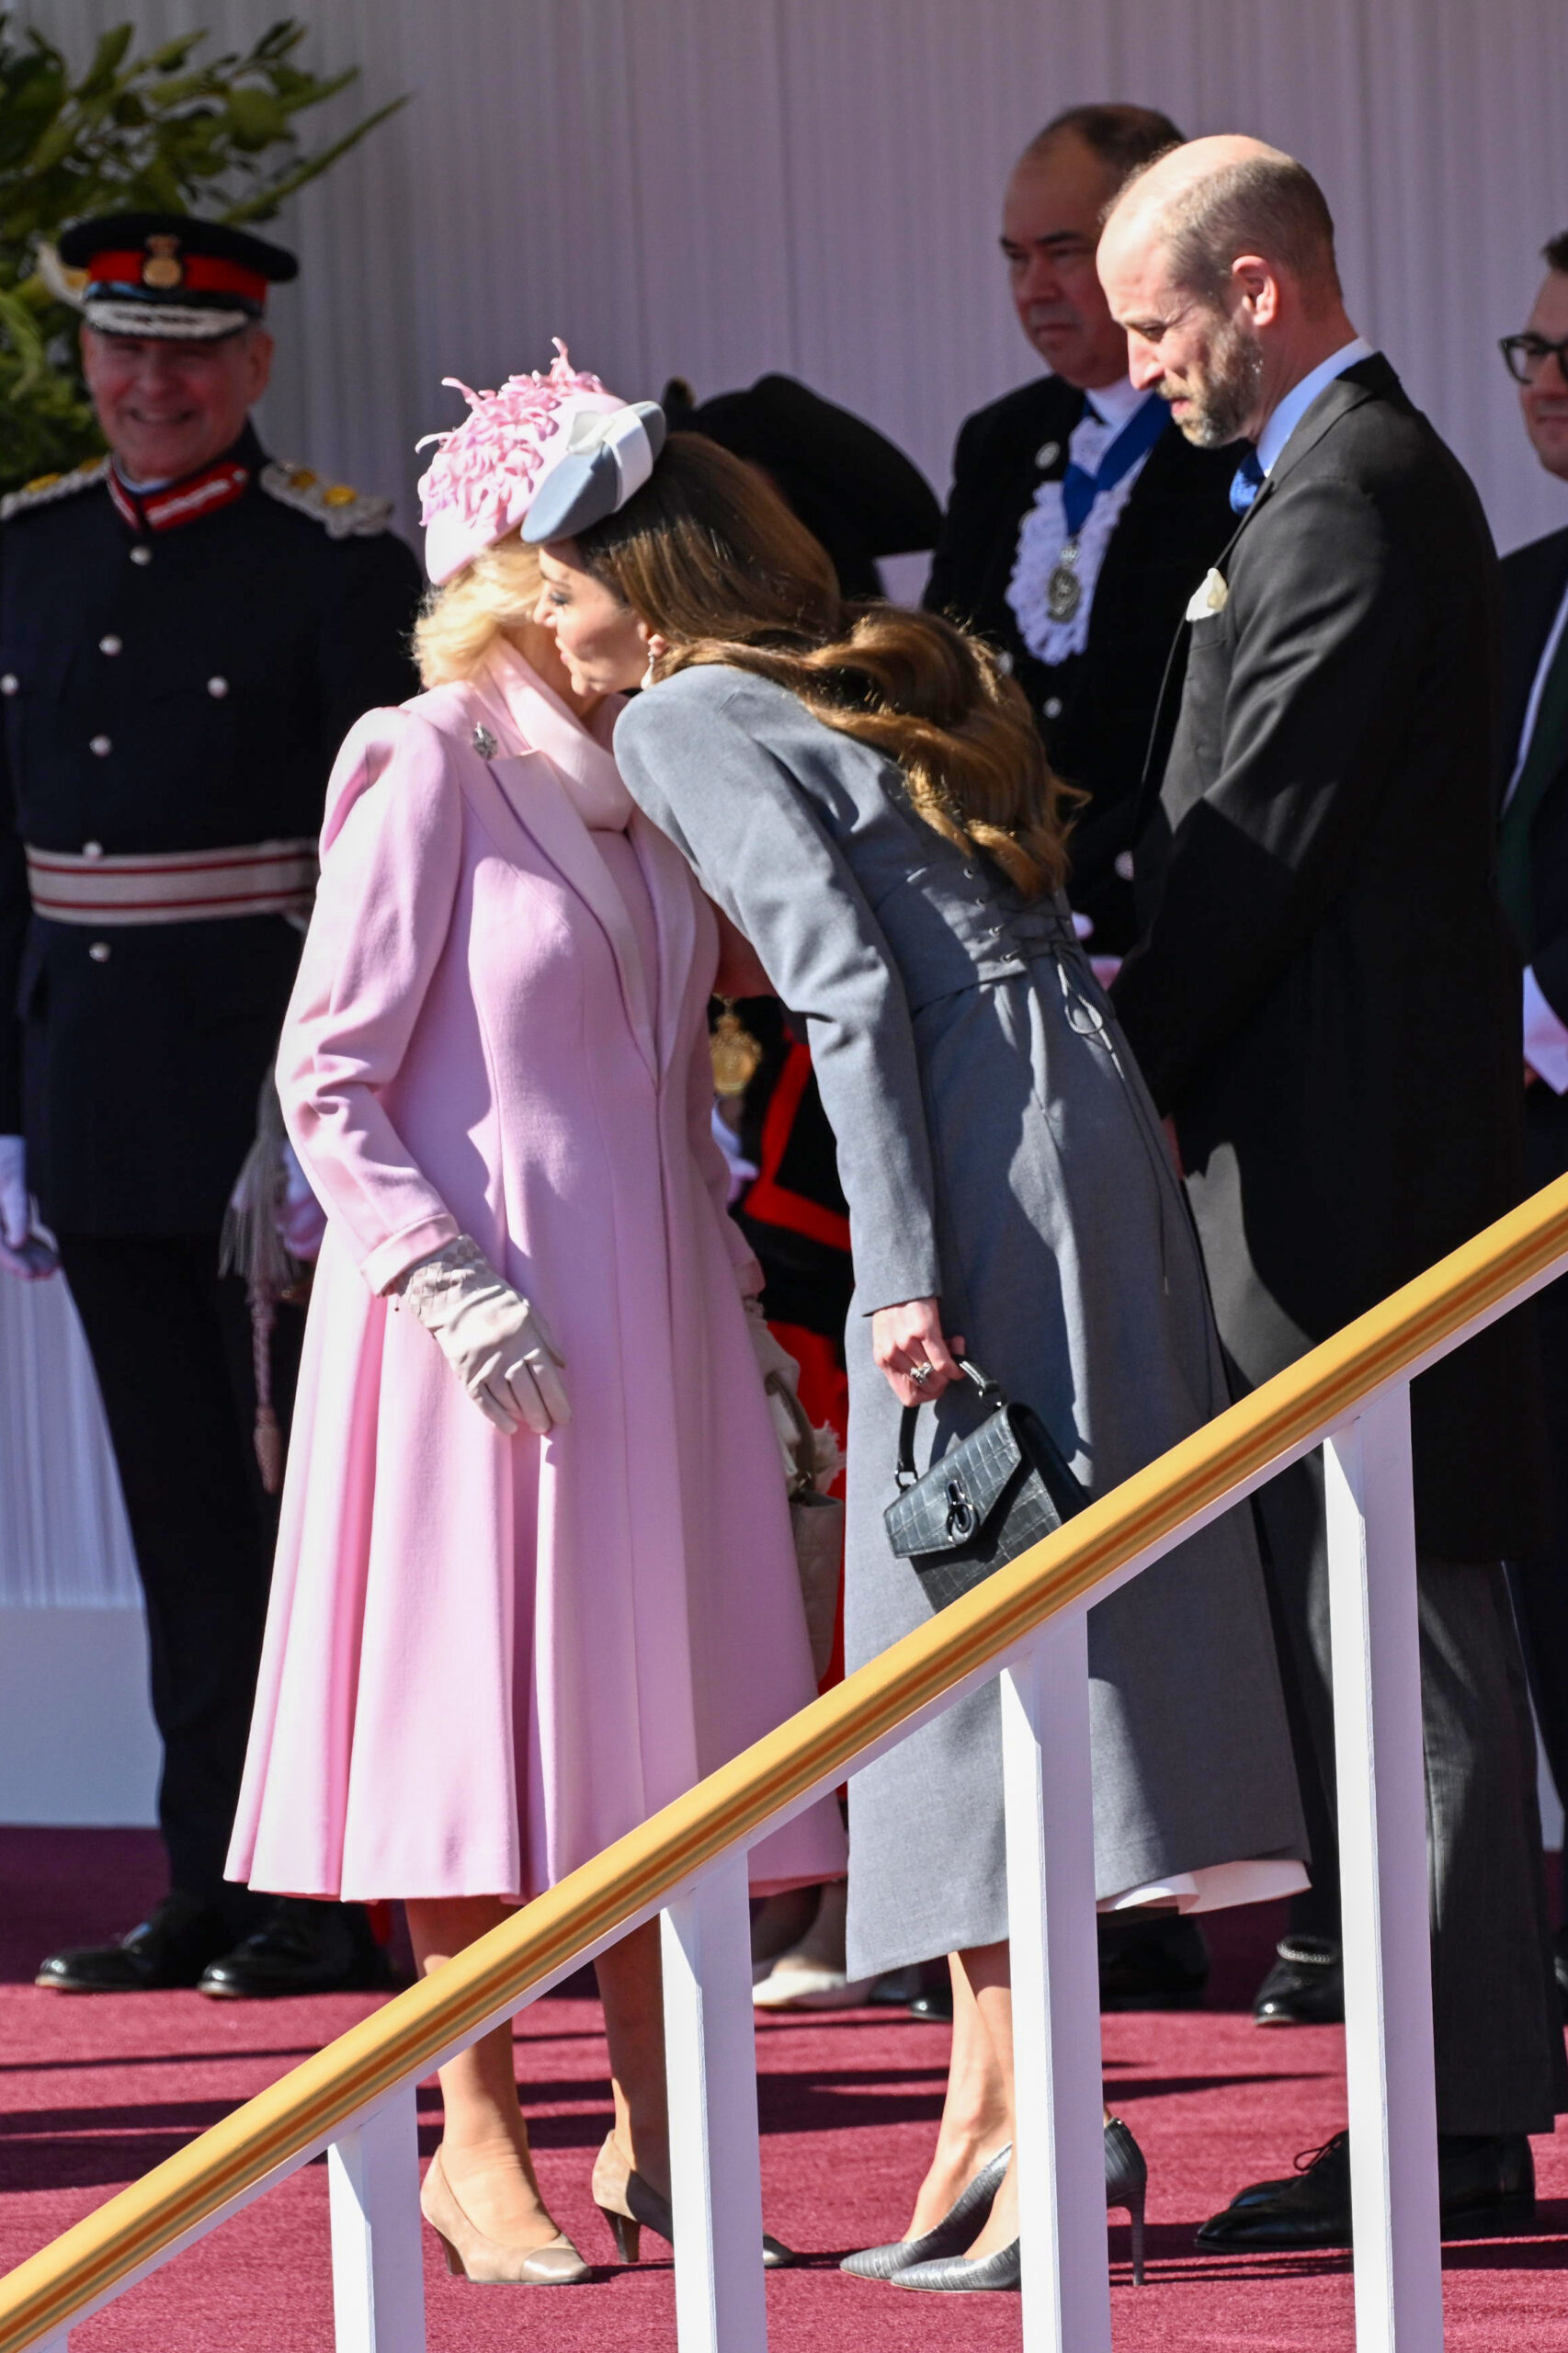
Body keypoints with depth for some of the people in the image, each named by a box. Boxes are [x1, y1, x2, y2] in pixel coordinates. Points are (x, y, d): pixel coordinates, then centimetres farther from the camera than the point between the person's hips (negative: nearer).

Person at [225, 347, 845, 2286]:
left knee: (659, 1702, 5)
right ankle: (476, 2141, 6)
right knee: (480, 1705, -2)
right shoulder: (430, 768, -8)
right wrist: (454, 1285, -16)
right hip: (487, 1313, -6)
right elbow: (327, 1077, -9)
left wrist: (726, 1266, 9)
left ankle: (652, 2134, 12)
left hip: (656, 1311, 6)